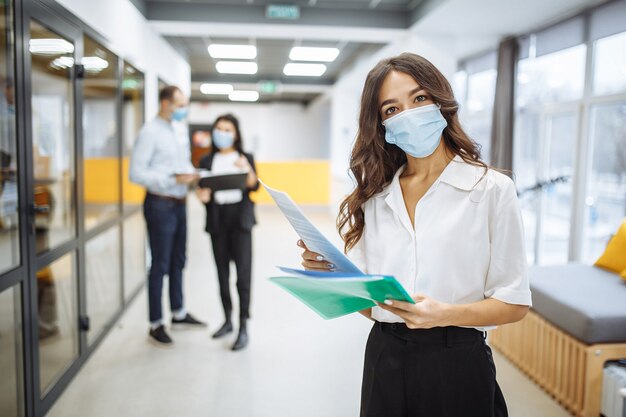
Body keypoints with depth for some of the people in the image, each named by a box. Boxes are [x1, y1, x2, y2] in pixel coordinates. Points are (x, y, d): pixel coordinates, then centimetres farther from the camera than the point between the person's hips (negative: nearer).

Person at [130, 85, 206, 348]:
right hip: (161, 205, -8)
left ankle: (179, 314, 31)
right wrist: (174, 179, -24)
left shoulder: (176, 134, 14)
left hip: (179, 204, 8)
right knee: (160, 265, -1)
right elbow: (136, 173, -19)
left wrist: (191, 175, -1)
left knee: (178, 262, 17)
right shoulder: (149, 132, -12)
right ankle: (156, 325, 11)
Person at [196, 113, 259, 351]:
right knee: (222, 272, 8)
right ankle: (227, 320, 22)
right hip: (217, 219, 3)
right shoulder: (207, 161, 11)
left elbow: (254, 187, -8)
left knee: (243, 272, -10)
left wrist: (248, 171, -27)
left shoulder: (245, 158, 6)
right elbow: (202, 190, 8)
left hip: (240, 218, -3)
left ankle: (244, 327, -6)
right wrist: (202, 196, -15)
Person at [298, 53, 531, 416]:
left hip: (456, 364, -3)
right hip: (384, 360, 4)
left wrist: (445, 314, -22)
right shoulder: (375, 196, 4)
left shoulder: (491, 188, -7)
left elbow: (515, 303, -6)